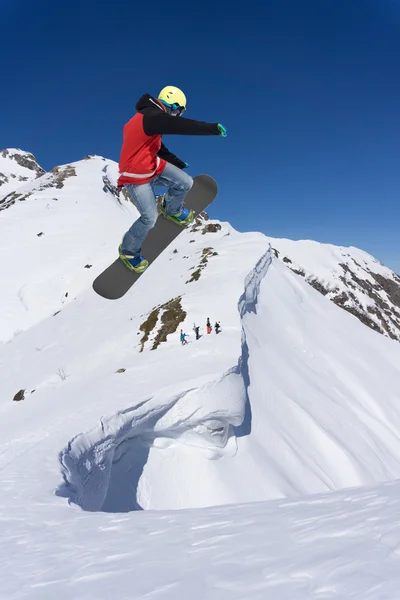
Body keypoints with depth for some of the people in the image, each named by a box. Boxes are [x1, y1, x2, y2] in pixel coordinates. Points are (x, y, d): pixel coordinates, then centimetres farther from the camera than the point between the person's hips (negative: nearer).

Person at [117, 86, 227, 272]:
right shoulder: (153, 116, -24)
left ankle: (171, 210, 32)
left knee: (185, 183, 1)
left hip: (153, 166, 9)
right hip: (136, 176, -9)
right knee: (149, 218, -10)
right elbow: (183, 126, -35)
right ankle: (128, 251, 14)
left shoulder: (151, 116, 9)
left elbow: (158, 146, 21)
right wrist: (213, 128, -33)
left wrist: (177, 162, 30)